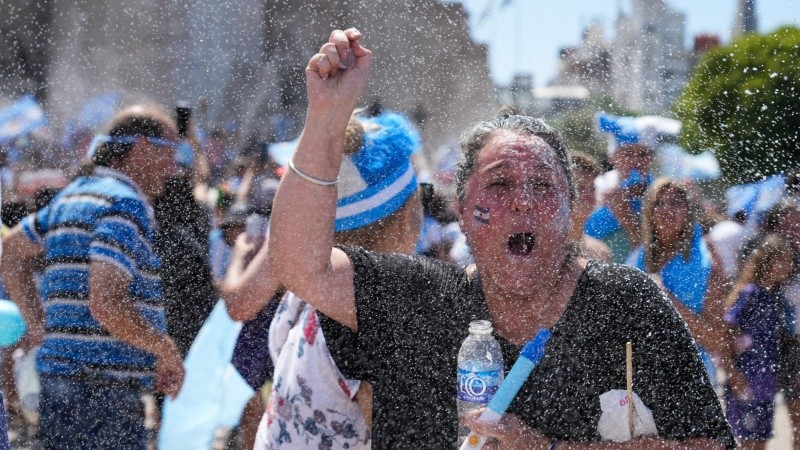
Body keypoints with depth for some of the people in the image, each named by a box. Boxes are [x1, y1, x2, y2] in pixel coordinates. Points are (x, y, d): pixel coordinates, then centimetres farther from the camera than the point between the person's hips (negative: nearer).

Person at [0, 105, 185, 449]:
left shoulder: (74, 195, 16)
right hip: (101, 392, -10)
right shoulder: (126, 205, -13)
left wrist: (38, 323, 25)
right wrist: (166, 350, -11)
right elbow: (106, 304, -23)